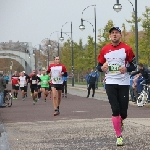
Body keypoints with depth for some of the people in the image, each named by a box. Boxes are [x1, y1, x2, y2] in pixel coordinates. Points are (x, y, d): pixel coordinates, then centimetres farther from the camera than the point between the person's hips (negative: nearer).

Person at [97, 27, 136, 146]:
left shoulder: (127, 49, -3)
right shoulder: (104, 50, 4)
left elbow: (134, 65, 2)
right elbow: (99, 66, 12)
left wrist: (126, 69, -18)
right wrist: (102, 68, -11)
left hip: (124, 83, -1)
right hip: (110, 83, 1)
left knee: (123, 111, 2)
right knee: (115, 110, -6)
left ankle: (120, 123, 37)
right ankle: (119, 136, 3)